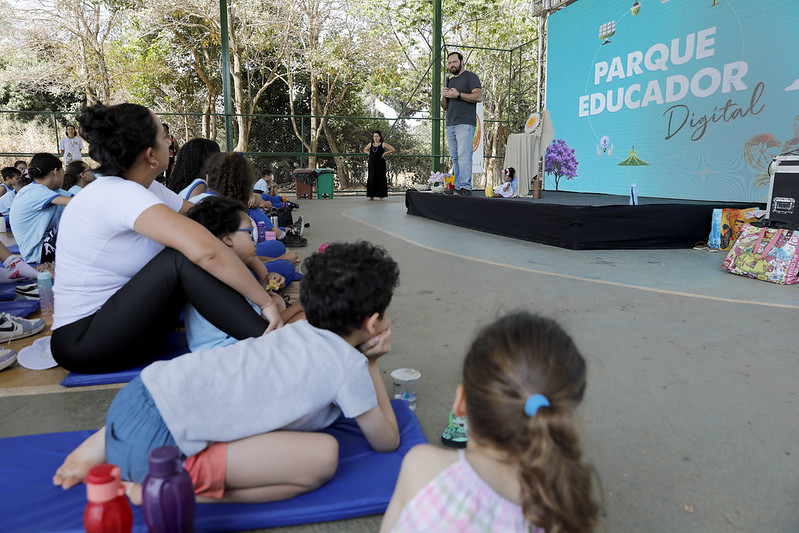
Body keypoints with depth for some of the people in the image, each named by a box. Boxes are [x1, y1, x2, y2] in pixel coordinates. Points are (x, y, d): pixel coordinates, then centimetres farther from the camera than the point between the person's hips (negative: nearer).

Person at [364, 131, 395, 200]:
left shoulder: (383, 144, -1)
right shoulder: (370, 144, 11)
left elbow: (393, 150, -1)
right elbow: (365, 150, 29)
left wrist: (385, 153, -7)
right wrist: (369, 153, 11)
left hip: (380, 165, -3)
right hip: (372, 164, 4)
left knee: (380, 179, -5)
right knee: (371, 179, 1)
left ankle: (381, 195, 1)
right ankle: (371, 195, 7)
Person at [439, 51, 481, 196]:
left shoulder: (470, 77, 4)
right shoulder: (450, 80, 26)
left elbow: (478, 96, -11)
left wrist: (458, 94, -15)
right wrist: (444, 96, 5)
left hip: (465, 124, -7)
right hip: (450, 125, 7)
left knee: (464, 156, -15)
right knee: (454, 157, 4)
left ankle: (466, 187, -18)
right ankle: (456, 186, 5)